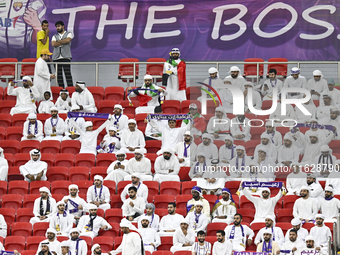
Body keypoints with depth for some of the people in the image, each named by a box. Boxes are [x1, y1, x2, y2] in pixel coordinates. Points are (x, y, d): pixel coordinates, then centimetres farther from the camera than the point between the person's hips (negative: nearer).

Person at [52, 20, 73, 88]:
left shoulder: (68, 34, 11)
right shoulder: (55, 36, 19)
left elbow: (67, 40, -10)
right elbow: (53, 44, 0)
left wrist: (58, 41, 1)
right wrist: (62, 43, -2)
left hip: (66, 57, -4)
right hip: (56, 58, 4)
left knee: (68, 74, -10)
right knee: (59, 75, 1)